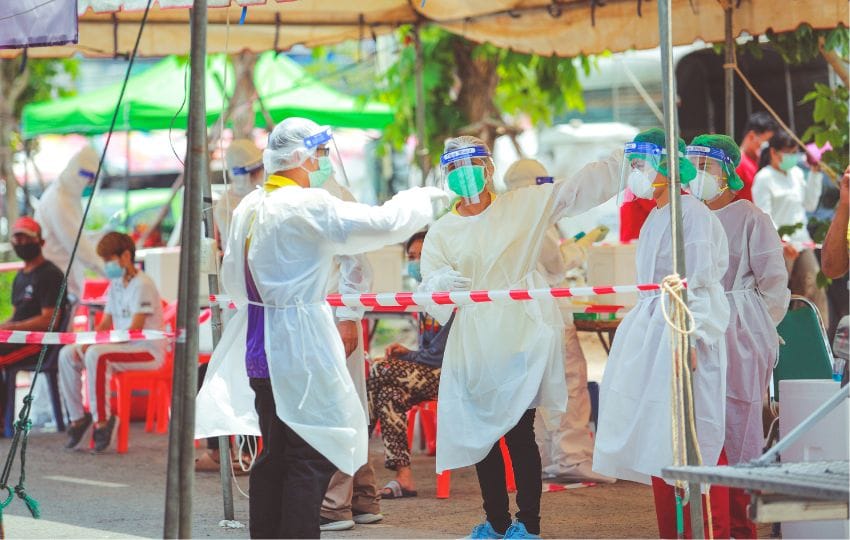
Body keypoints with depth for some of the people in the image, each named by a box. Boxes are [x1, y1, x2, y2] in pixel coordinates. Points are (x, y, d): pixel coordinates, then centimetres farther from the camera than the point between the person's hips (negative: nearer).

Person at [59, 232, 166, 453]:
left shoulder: (142, 284, -14)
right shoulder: (116, 284, 14)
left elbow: (135, 330, -22)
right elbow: (106, 323, 18)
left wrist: (98, 343, -24)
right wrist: (88, 341, -3)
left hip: (148, 351, -9)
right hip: (123, 347, 9)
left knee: (96, 355, -34)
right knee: (67, 354, -3)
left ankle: (102, 420, -27)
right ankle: (77, 417, 3)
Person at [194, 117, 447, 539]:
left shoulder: (249, 206, 11)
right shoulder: (306, 206, -15)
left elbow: (232, 276, 18)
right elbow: (382, 223, -17)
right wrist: (423, 199, -2)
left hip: (259, 343, 9)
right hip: (300, 344, -9)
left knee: (275, 453, 15)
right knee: (313, 456, -5)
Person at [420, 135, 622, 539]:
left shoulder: (525, 205, 6)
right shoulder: (442, 233, 10)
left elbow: (581, 188, 9)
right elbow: (430, 286, -1)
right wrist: (442, 283, -24)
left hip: (520, 337, -3)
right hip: (472, 343, 3)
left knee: (519, 433, -6)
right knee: (480, 433, 7)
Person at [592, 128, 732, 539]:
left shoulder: (692, 213, -10)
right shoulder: (655, 218, 18)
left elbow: (698, 282, -16)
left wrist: (688, 337, -22)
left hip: (684, 333, -9)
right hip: (652, 333, 9)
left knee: (698, 437, -9)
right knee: (658, 439, 8)